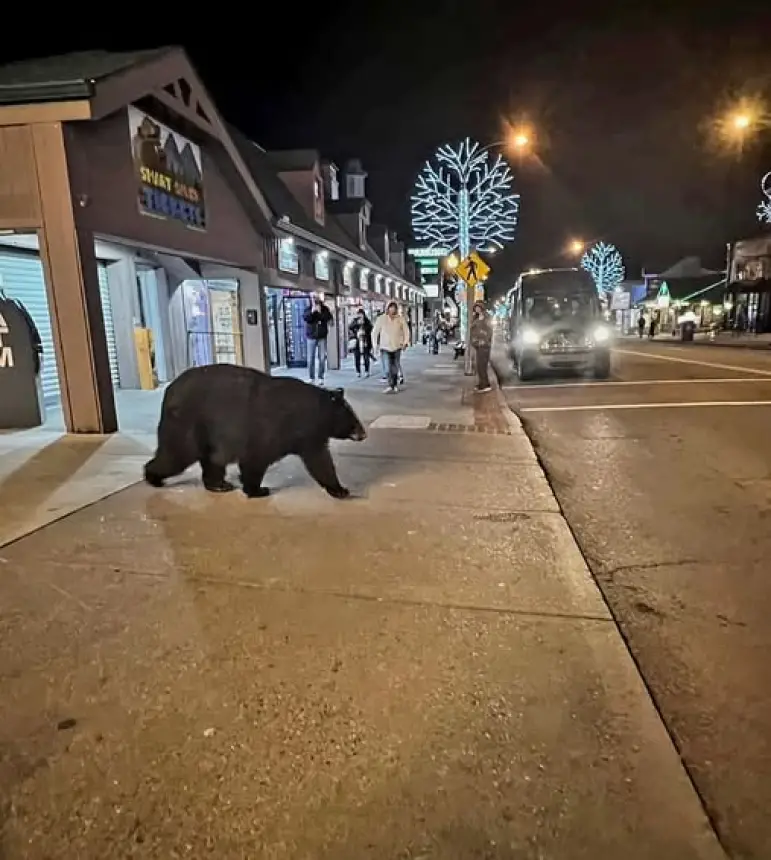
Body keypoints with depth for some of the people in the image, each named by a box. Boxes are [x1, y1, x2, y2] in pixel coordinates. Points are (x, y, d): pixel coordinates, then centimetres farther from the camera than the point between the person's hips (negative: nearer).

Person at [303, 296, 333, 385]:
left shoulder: (325, 309, 5)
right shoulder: (309, 309, 4)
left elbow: (329, 318, -11)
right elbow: (305, 317, -12)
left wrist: (320, 312, -20)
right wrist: (312, 312, -26)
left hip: (322, 337, 0)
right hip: (311, 337, 0)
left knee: (322, 358, 0)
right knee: (311, 359, -2)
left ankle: (321, 378, 7)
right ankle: (311, 378, 6)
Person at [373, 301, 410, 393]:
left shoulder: (400, 319, -2)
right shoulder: (381, 319, -4)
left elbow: (406, 331, 7)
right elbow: (375, 332, 4)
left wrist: (406, 342, -4)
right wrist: (376, 344, 2)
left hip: (397, 346, 2)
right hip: (385, 346, -2)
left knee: (396, 366, 7)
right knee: (389, 367, -11)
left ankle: (394, 385, 20)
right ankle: (390, 386, -12)